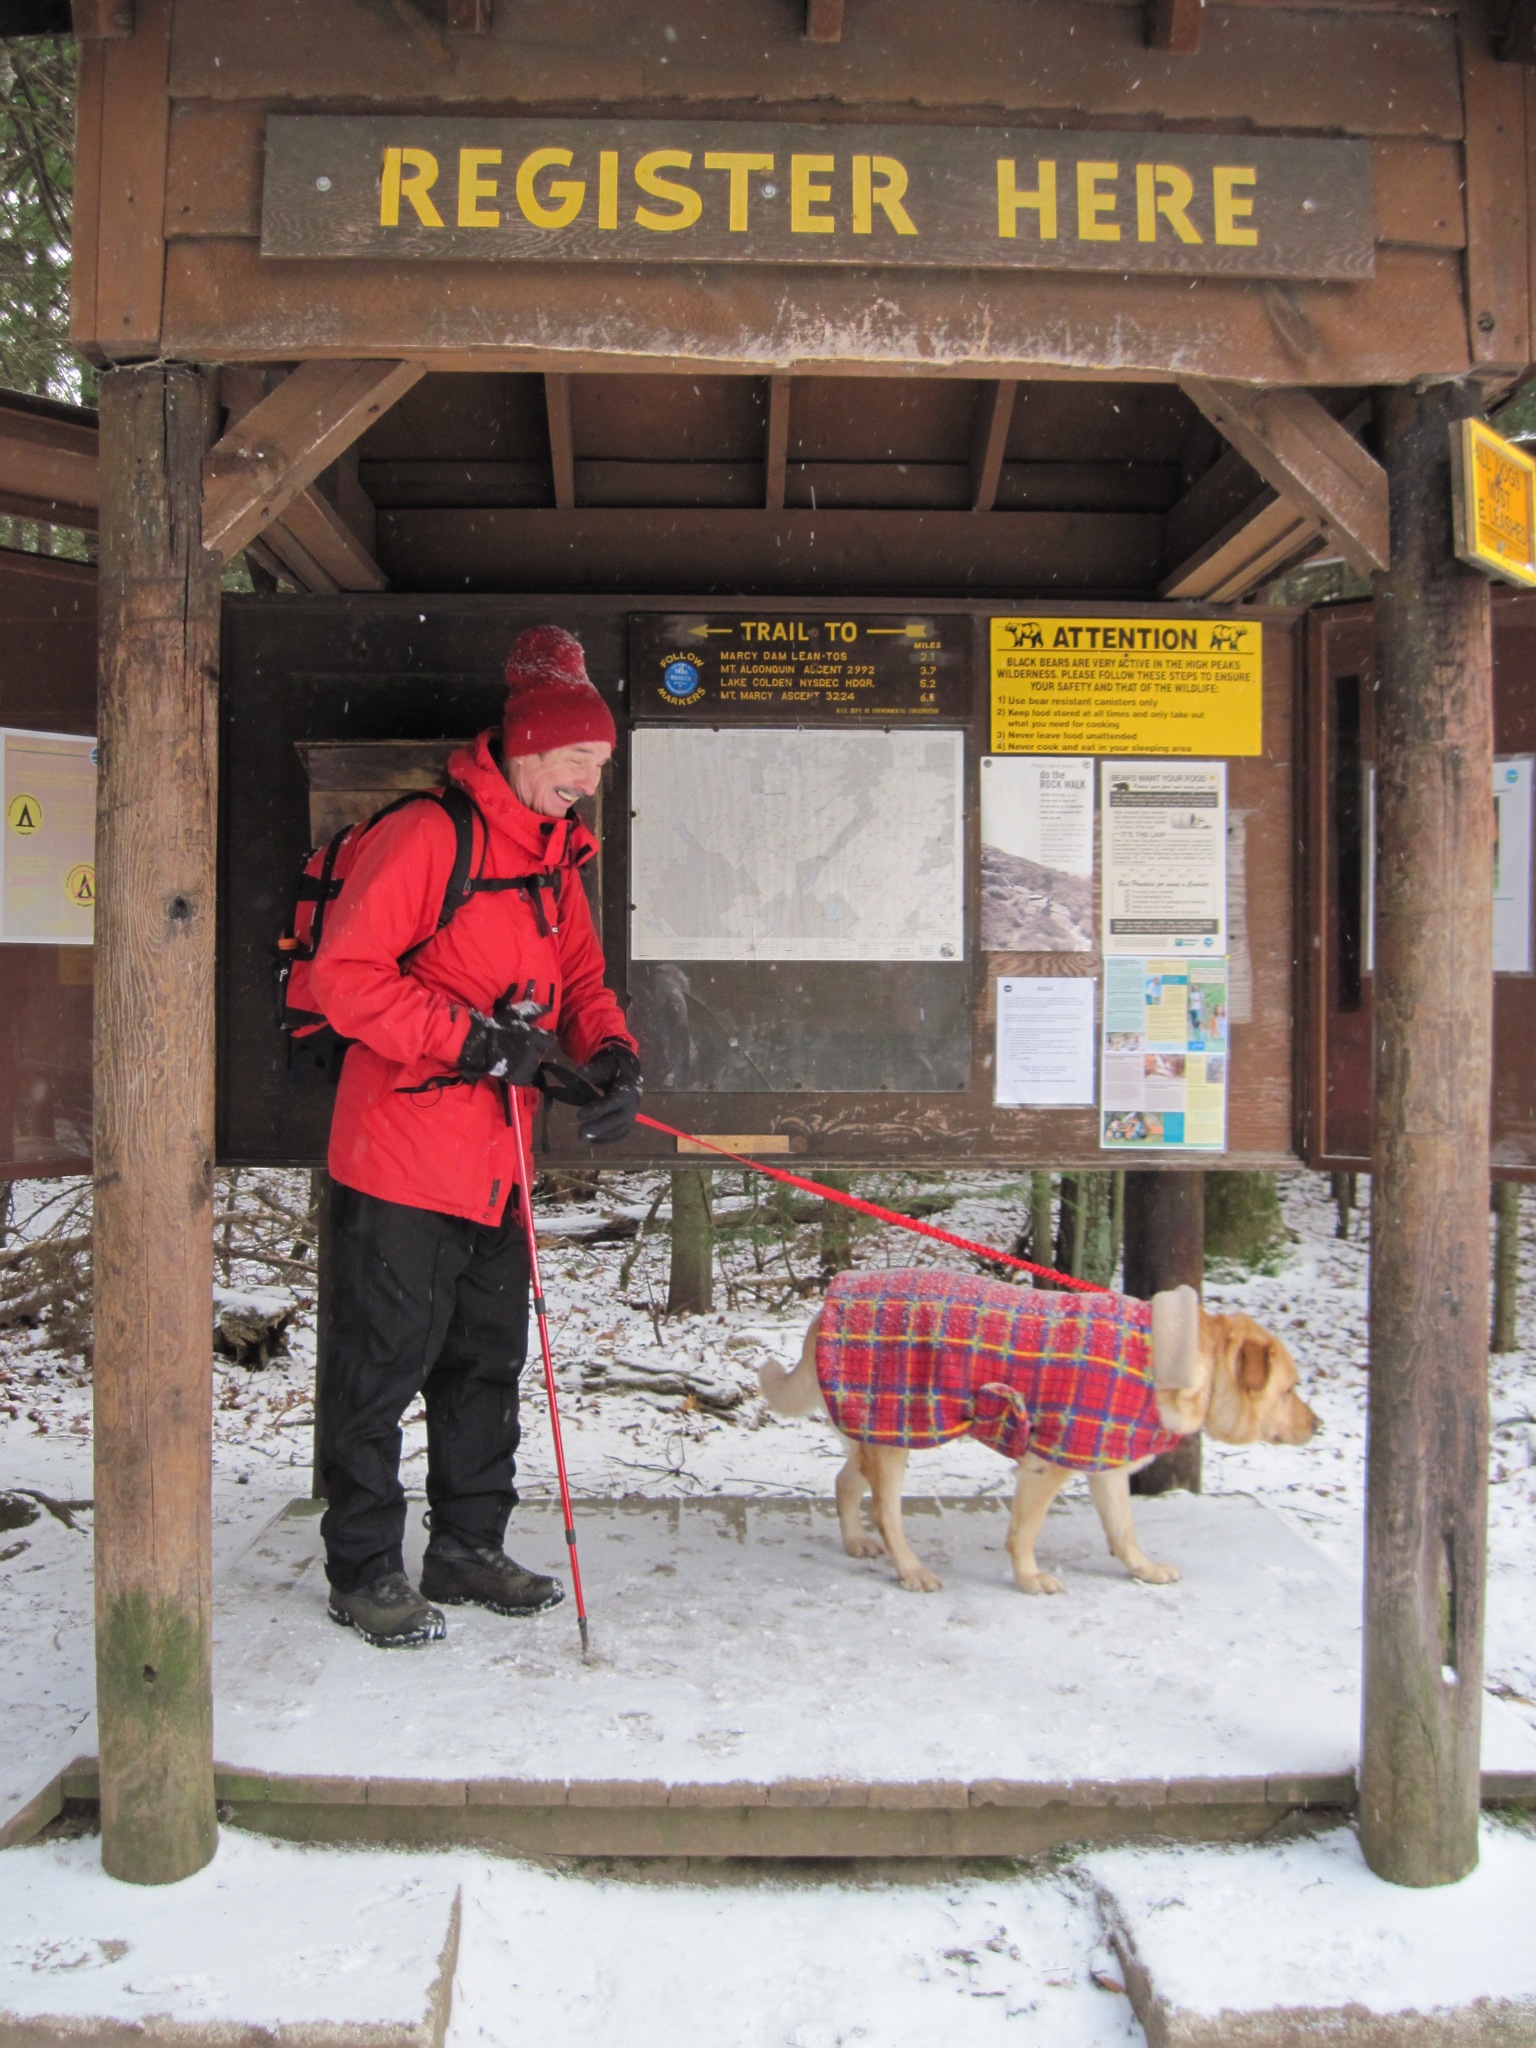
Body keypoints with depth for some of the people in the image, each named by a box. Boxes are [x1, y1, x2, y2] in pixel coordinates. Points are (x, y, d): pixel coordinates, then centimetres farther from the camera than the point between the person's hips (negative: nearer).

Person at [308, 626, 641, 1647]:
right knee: (384, 1363, 2)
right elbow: (345, 974, -18)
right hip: (401, 1155, -8)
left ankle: (468, 1546, 30)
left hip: (496, 1159, 9)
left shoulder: (557, 854, 13)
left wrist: (613, 1056, -5)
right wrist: (474, 1039, -22)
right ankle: (365, 1569, 17)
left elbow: (580, 978, 15)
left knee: (489, 1358, 16)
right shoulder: (426, 835, -13)